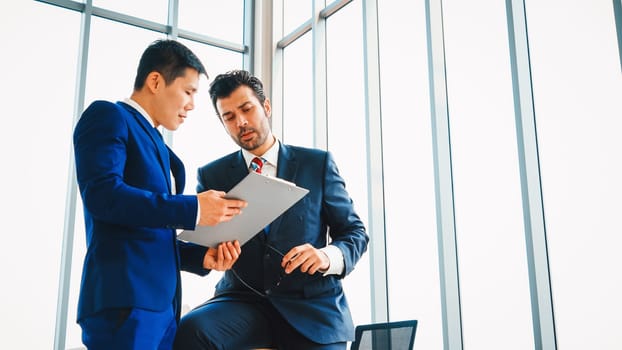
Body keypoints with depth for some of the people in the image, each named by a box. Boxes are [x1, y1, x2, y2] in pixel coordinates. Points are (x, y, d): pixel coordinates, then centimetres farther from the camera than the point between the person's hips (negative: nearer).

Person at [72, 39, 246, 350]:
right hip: (125, 300, -9)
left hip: (162, 301, 9)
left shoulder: (158, 148, 24)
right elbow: (101, 194, -18)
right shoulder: (108, 116, -1)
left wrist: (202, 256, 7)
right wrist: (193, 210, -16)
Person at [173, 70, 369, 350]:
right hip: (244, 300, 2)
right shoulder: (212, 176, 9)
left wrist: (328, 257, -16)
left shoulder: (318, 163, 5)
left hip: (312, 306, -1)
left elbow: (354, 232, 7)